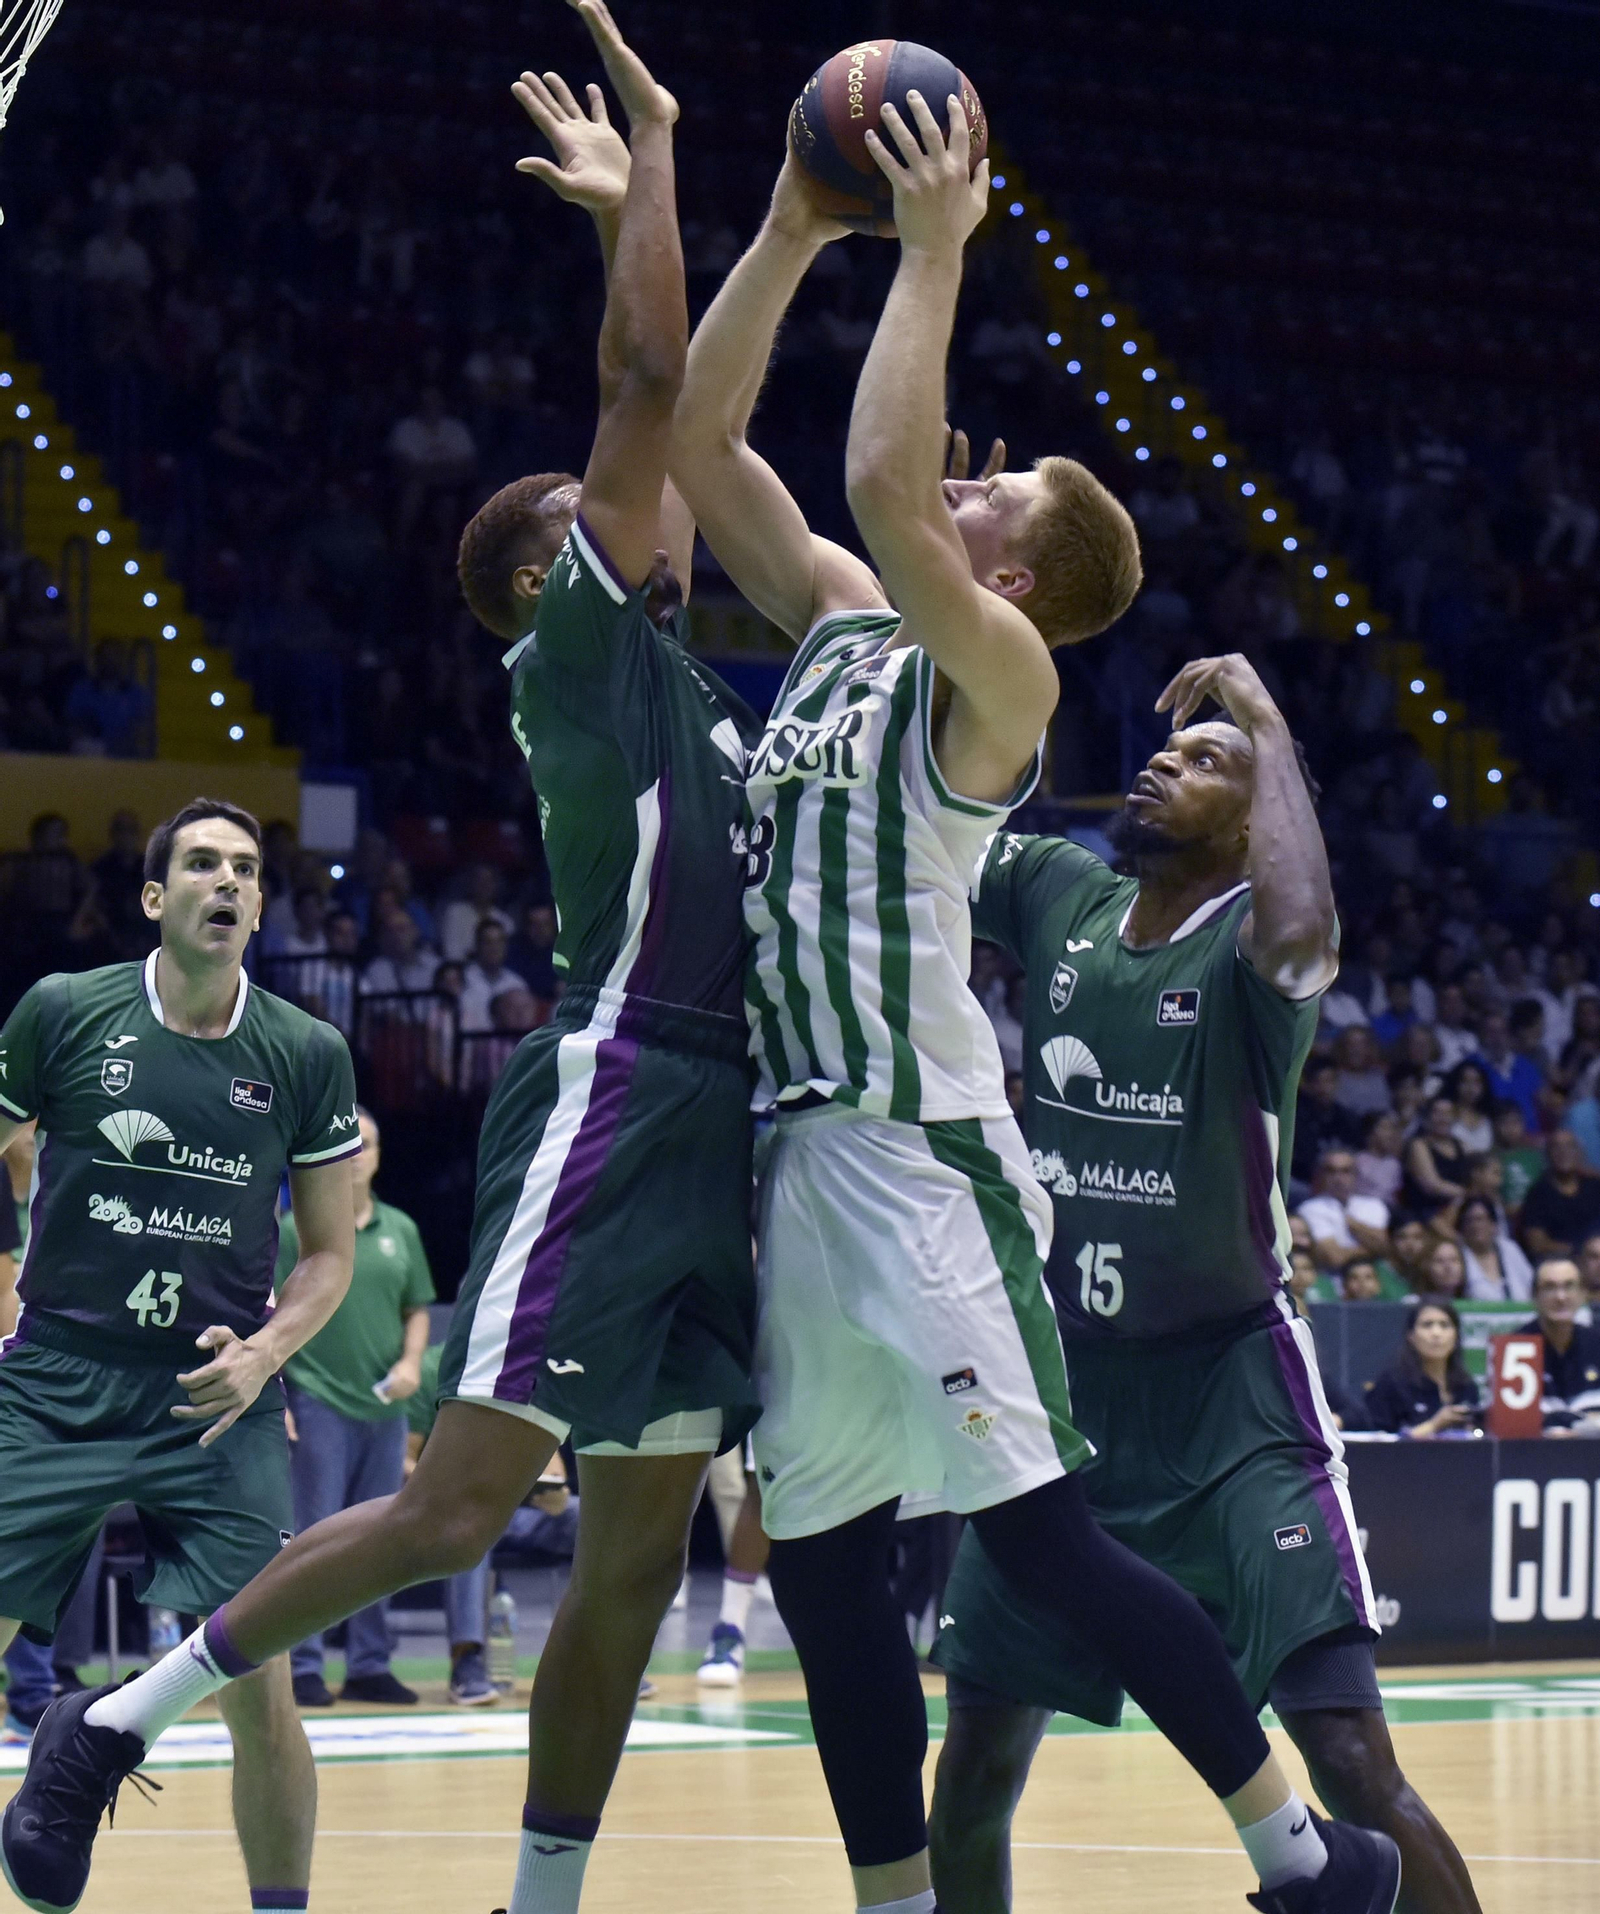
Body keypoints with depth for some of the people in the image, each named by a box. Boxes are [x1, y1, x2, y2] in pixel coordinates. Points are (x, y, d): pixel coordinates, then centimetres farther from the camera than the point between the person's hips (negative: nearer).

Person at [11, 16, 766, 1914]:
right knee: (452, 1508, -13)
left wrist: (627, 206, 28)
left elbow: (665, 417, 29)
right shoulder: (569, 641, -2)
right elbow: (647, 385, -10)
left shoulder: (666, 659, 20)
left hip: (712, 1127, 9)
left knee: (636, 1554, 7)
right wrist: (648, 162, -3)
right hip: (611, 1099, -9)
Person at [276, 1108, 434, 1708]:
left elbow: (417, 1310, 17)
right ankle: (302, 1668, -2)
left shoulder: (400, 1231, 11)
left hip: (384, 1406, 5)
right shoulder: (299, 1230, -3)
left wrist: (411, 1361, -2)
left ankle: (369, 1666, 15)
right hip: (319, 1404, -5)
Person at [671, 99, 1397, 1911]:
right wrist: (791, 235, 8)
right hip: (804, 1145, 8)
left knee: (1036, 1531, -10)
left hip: (922, 1150, -8)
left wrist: (934, 254, -17)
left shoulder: (998, 671, -7)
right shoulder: (845, 621, 15)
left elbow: (881, 486, -25)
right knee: (819, 1557, 8)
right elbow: (698, 442, 15)